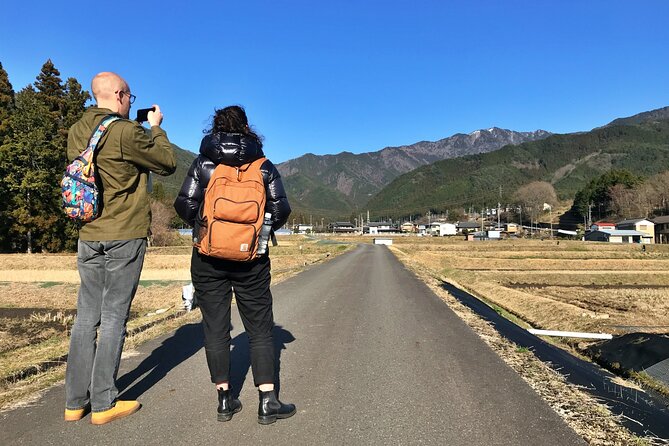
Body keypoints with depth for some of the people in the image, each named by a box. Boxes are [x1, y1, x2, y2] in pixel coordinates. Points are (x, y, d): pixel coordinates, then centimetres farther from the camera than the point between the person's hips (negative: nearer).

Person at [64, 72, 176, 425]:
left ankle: (76, 401, 19)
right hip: (125, 236, -7)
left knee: (87, 316, 11)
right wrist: (155, 128, 11)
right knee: (113, 317, 1)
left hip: (88, 236, 7)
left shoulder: (76, 132, 9)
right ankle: (104, 404, 10)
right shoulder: (125, 132, -13)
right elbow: (168, 163, -4)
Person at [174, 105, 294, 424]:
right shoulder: (264, 166, 0)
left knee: (215, 329, 10)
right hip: (251, 260, 0)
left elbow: (184, 206, -6)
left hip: (208, 258, 1)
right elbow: (281, 211, -4)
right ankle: (268, 403, 10)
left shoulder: (203, 163, 0)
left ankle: (225, 400, 18)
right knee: (260, 329, 8)